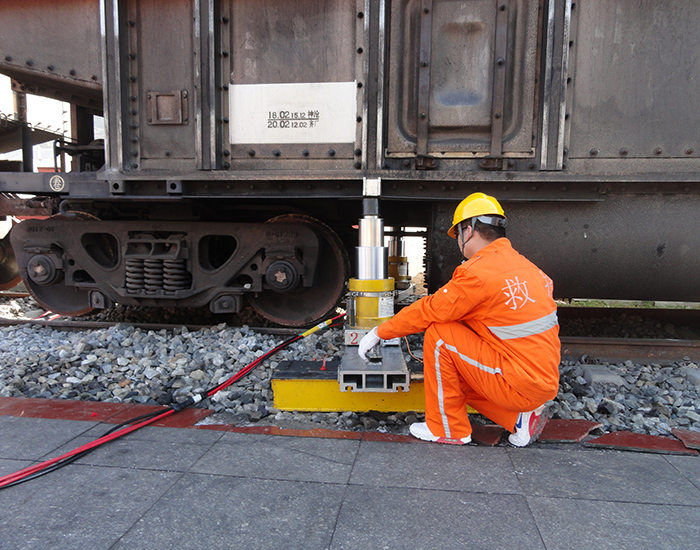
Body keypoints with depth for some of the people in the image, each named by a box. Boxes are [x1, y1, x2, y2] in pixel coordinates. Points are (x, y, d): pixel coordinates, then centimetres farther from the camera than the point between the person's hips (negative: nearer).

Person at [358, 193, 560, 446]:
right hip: (545, 381, 9)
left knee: (438, 334, -9)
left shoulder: (479, 271, -18)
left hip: (520, 385, -9)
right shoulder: (523, 264, 8)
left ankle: (447, 429, 3)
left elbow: (427, 311, -14)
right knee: (457, 375, 21)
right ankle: (521, 416, 12)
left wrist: (379, 332, -1)